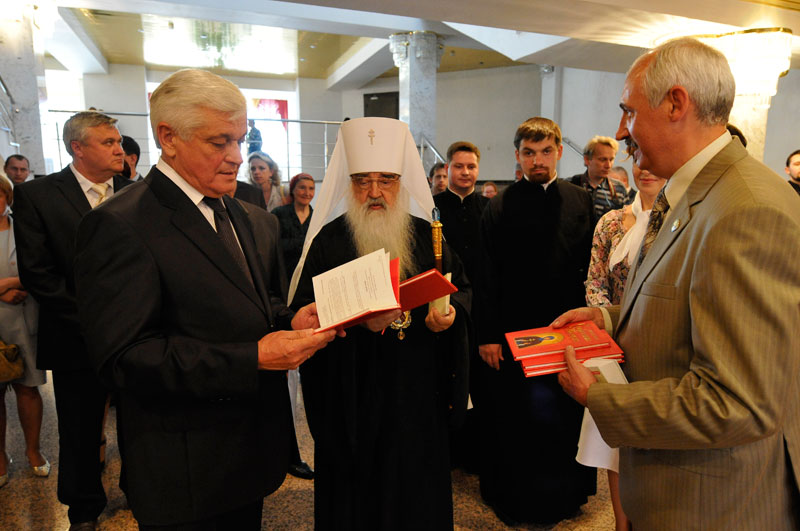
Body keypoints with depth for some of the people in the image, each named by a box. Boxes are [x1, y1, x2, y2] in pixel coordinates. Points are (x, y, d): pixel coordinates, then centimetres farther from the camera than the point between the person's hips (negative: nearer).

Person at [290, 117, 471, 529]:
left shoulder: (426, 235, 4)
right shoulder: (329, 241, -5)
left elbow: (462, 287, 9)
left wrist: (451, 313, -12)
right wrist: (358, 322, -26)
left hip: (419, 393, 3)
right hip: (353, 399, -2)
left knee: (419, 489, 15)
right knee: (358, 492, 11)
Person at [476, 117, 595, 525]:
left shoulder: (581, 203, 5)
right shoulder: (500, 206, -2)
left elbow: (591, 270, 4)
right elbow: (487, 276, -4)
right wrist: (487, 334, -7)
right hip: (513, 331, -2)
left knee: (565, 416, 14)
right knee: (515, 419, 10)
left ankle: (565, 493, 36)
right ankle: (515, 497, 30)